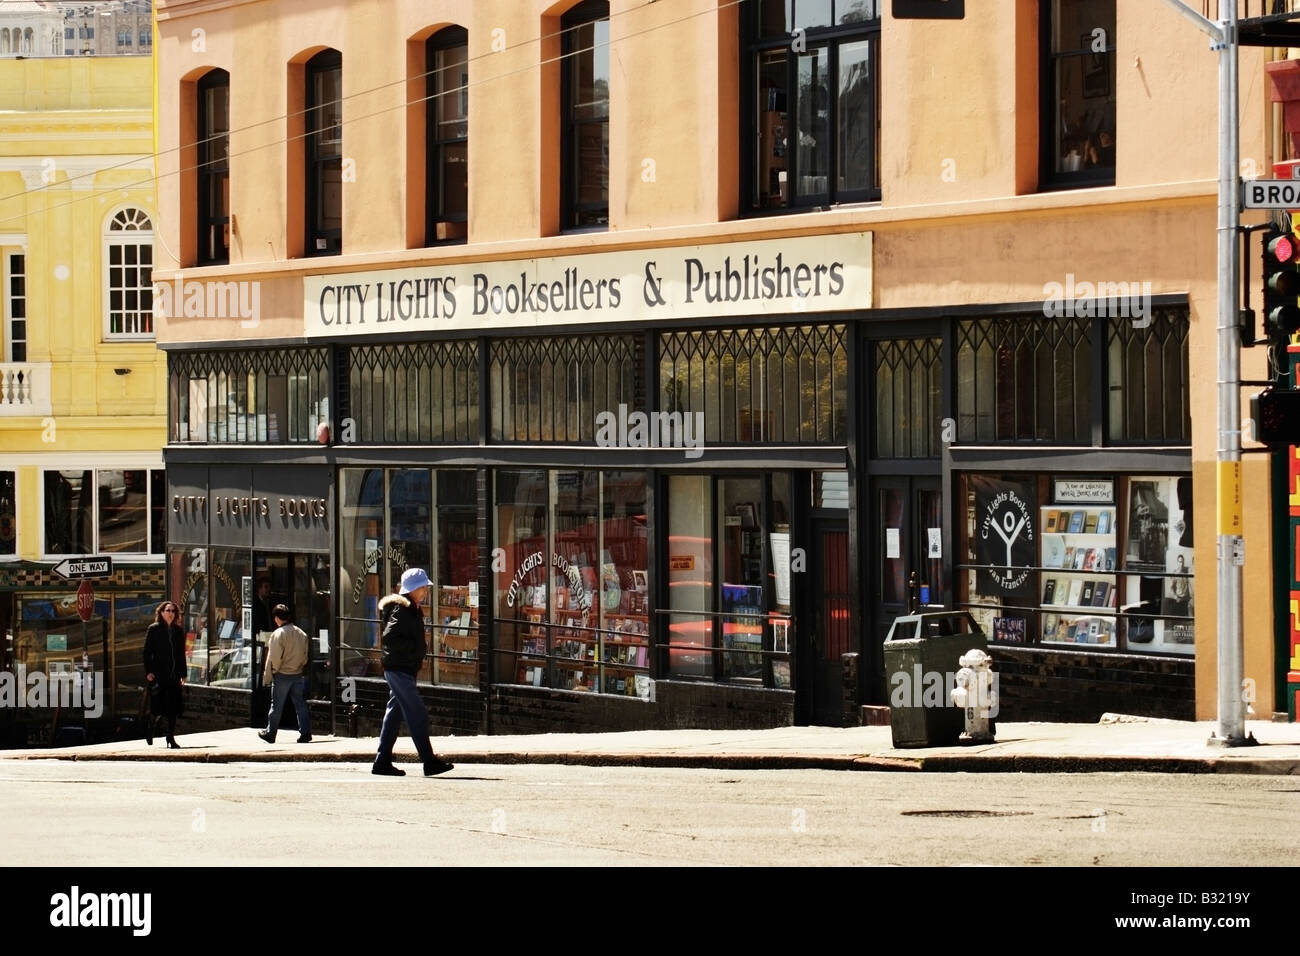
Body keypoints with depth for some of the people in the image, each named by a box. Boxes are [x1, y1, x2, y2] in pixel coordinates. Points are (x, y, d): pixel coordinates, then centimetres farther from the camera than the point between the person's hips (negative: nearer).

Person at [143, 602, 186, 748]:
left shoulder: (178, 631, 13)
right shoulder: (154, 629, 0)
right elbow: (147, 652, -2)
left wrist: (182, 674, 11)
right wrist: (148, 671, -10)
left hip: (174, 675, 4)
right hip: (158, 674, -4)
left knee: (173, 706, 1)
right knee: (158, 705, -7)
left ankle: (171, 739, 7)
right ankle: (150, 728, 21)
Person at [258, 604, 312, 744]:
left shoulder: (278, 634, -14)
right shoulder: (301, 633, 5)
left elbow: (273, 658, -14)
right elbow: (305, 656, 12)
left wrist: (267, 676, -6)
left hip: (282, 675, -5)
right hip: (298, 675, 5)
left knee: (276, 706, 5)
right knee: (300, 704, 7)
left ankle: (270, 733, 14)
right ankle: (305, 732, 2)